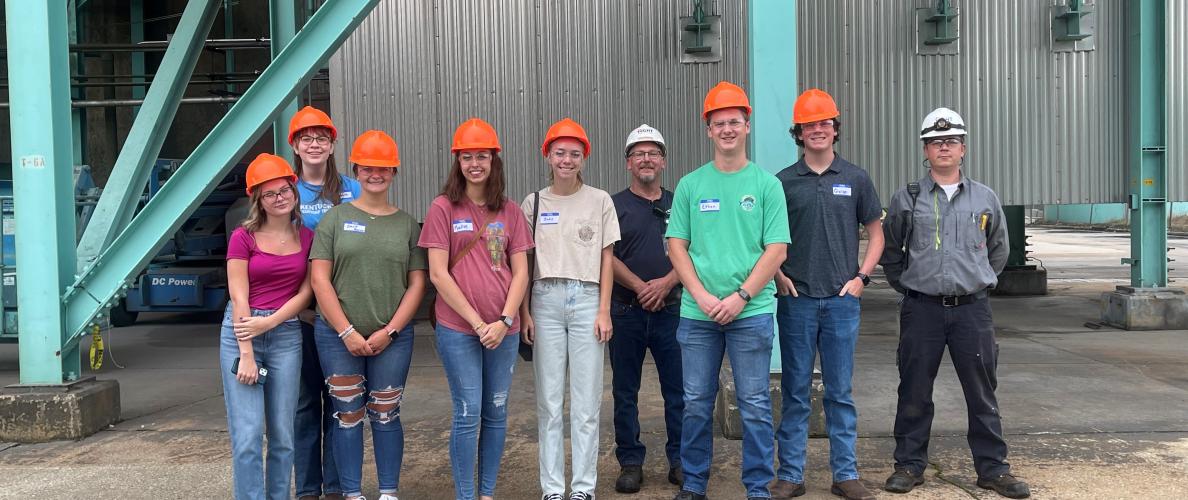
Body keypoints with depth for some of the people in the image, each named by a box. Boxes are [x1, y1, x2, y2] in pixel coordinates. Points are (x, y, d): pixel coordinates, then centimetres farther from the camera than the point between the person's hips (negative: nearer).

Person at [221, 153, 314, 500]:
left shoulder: (307, 237, 7)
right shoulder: (243, 237, -2)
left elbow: (306, 291, 3)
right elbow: (239, 298, -6)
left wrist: (270, 321, -11)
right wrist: (246, 354, -11)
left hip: (286, 335, 3)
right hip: (241, 333, -3)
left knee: (282, 435, 7)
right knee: (248, 436, -4)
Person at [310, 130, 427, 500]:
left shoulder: (407, 224, 6)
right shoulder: (336, 218, 3)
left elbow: (417, 283, 3)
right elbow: (320, 279, -3)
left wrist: (389, 331, -7)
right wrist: (347, 332, -9)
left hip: (392, 337, 1)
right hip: (338, 335, -1)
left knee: (386, 416, 8)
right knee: (348, 416, 6)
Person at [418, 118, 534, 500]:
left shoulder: (510, 211, 7)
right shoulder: (443, 208, -2)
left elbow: (520, 272, 5)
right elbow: (438, 274, -7)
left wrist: (504, 321, -8)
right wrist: (477, 323, -11)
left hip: (503, 330, 3)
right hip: (458, 329, -3)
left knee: (496, 413, 9)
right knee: (468, 414, -2)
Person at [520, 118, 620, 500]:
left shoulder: (600, 201, 6)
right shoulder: (533, 203, 8)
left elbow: (606, 259, 5)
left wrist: (604, 311, -1)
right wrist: (524, 312, 1)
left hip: (587, 298, -1)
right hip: (546, 300, 1)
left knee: (586, 400, 1)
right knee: (549, 399, 4)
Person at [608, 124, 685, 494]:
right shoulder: (614, 206, 5)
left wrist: (666, 283, -11)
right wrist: (640, 288, -13)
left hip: (671, 310, 1)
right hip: (625, 311, -1)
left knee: (678, 389, 4)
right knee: (625, 391, 6)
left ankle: (680, 459, 16)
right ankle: (630, 462, 16)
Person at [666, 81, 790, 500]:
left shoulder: (766, 183, 2)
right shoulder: (690, 185, 7)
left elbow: (777, 249, -3)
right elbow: (676, 246, 5)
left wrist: (741, 297, -12)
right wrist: (701, 295, -8)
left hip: (752, 311, -1)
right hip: (697, 312, 2)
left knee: (754, 404, 4)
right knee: (696, 403, 9)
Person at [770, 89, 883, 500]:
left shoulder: (856, 179, 6)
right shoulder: (783, 182, 3)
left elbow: (876, 232, 12)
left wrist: (862, 276, 1)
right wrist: (778, 276, -3)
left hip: (843, 300, 1)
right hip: (796, 300, 0)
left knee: (840, 392, 7)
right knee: (795, 392, 5)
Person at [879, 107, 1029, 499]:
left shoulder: (985, 199, 7)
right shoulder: (907, 199, 2)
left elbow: (999, 248, 20)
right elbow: (889, 248, 12)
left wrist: (980, 281, 14)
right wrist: (905, 284, 9)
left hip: (972, 308, 1)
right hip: (921, 309, -1)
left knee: (982, 393, 6)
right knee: (914, 393, 5)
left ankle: (992, 468, 17)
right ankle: (909, 465, 17)